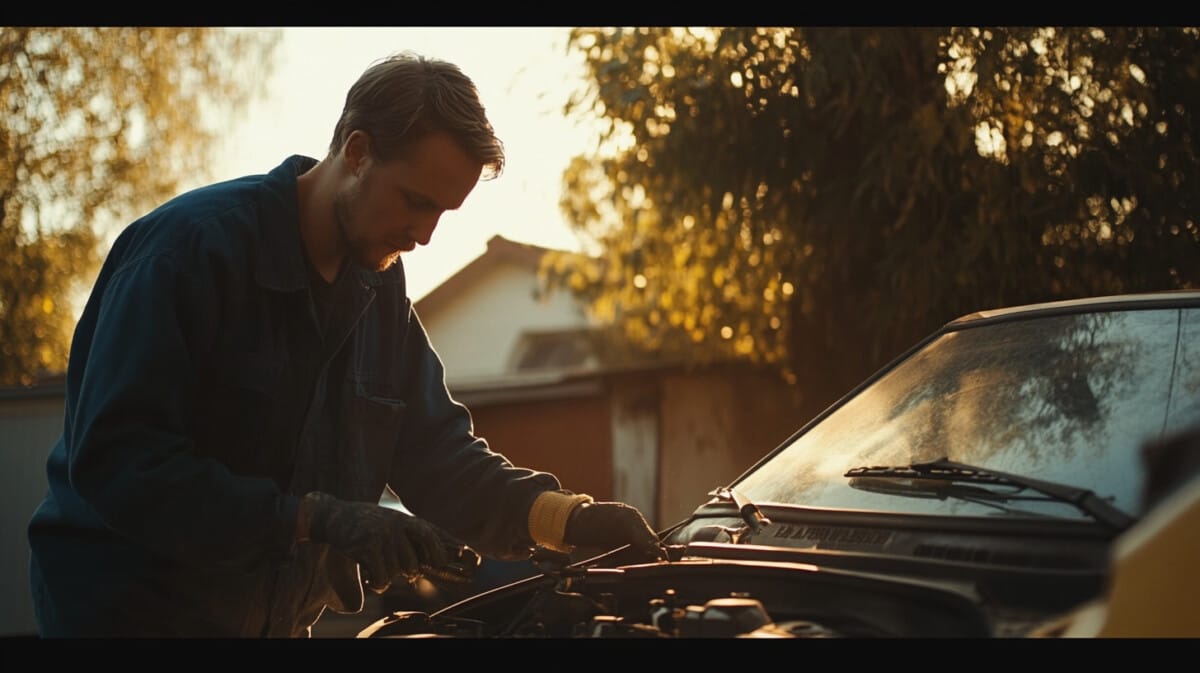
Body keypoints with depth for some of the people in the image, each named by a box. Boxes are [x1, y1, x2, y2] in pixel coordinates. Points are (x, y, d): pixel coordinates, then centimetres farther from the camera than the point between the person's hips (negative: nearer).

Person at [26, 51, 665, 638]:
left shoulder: (380, 287, 3)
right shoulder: (196, 245, -20)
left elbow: (436, 450, 3)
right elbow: (113, 456, -26)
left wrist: (565, 516, -13)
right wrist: (313, 518, -31)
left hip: (273, 618, 7)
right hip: (131, 609, -7)